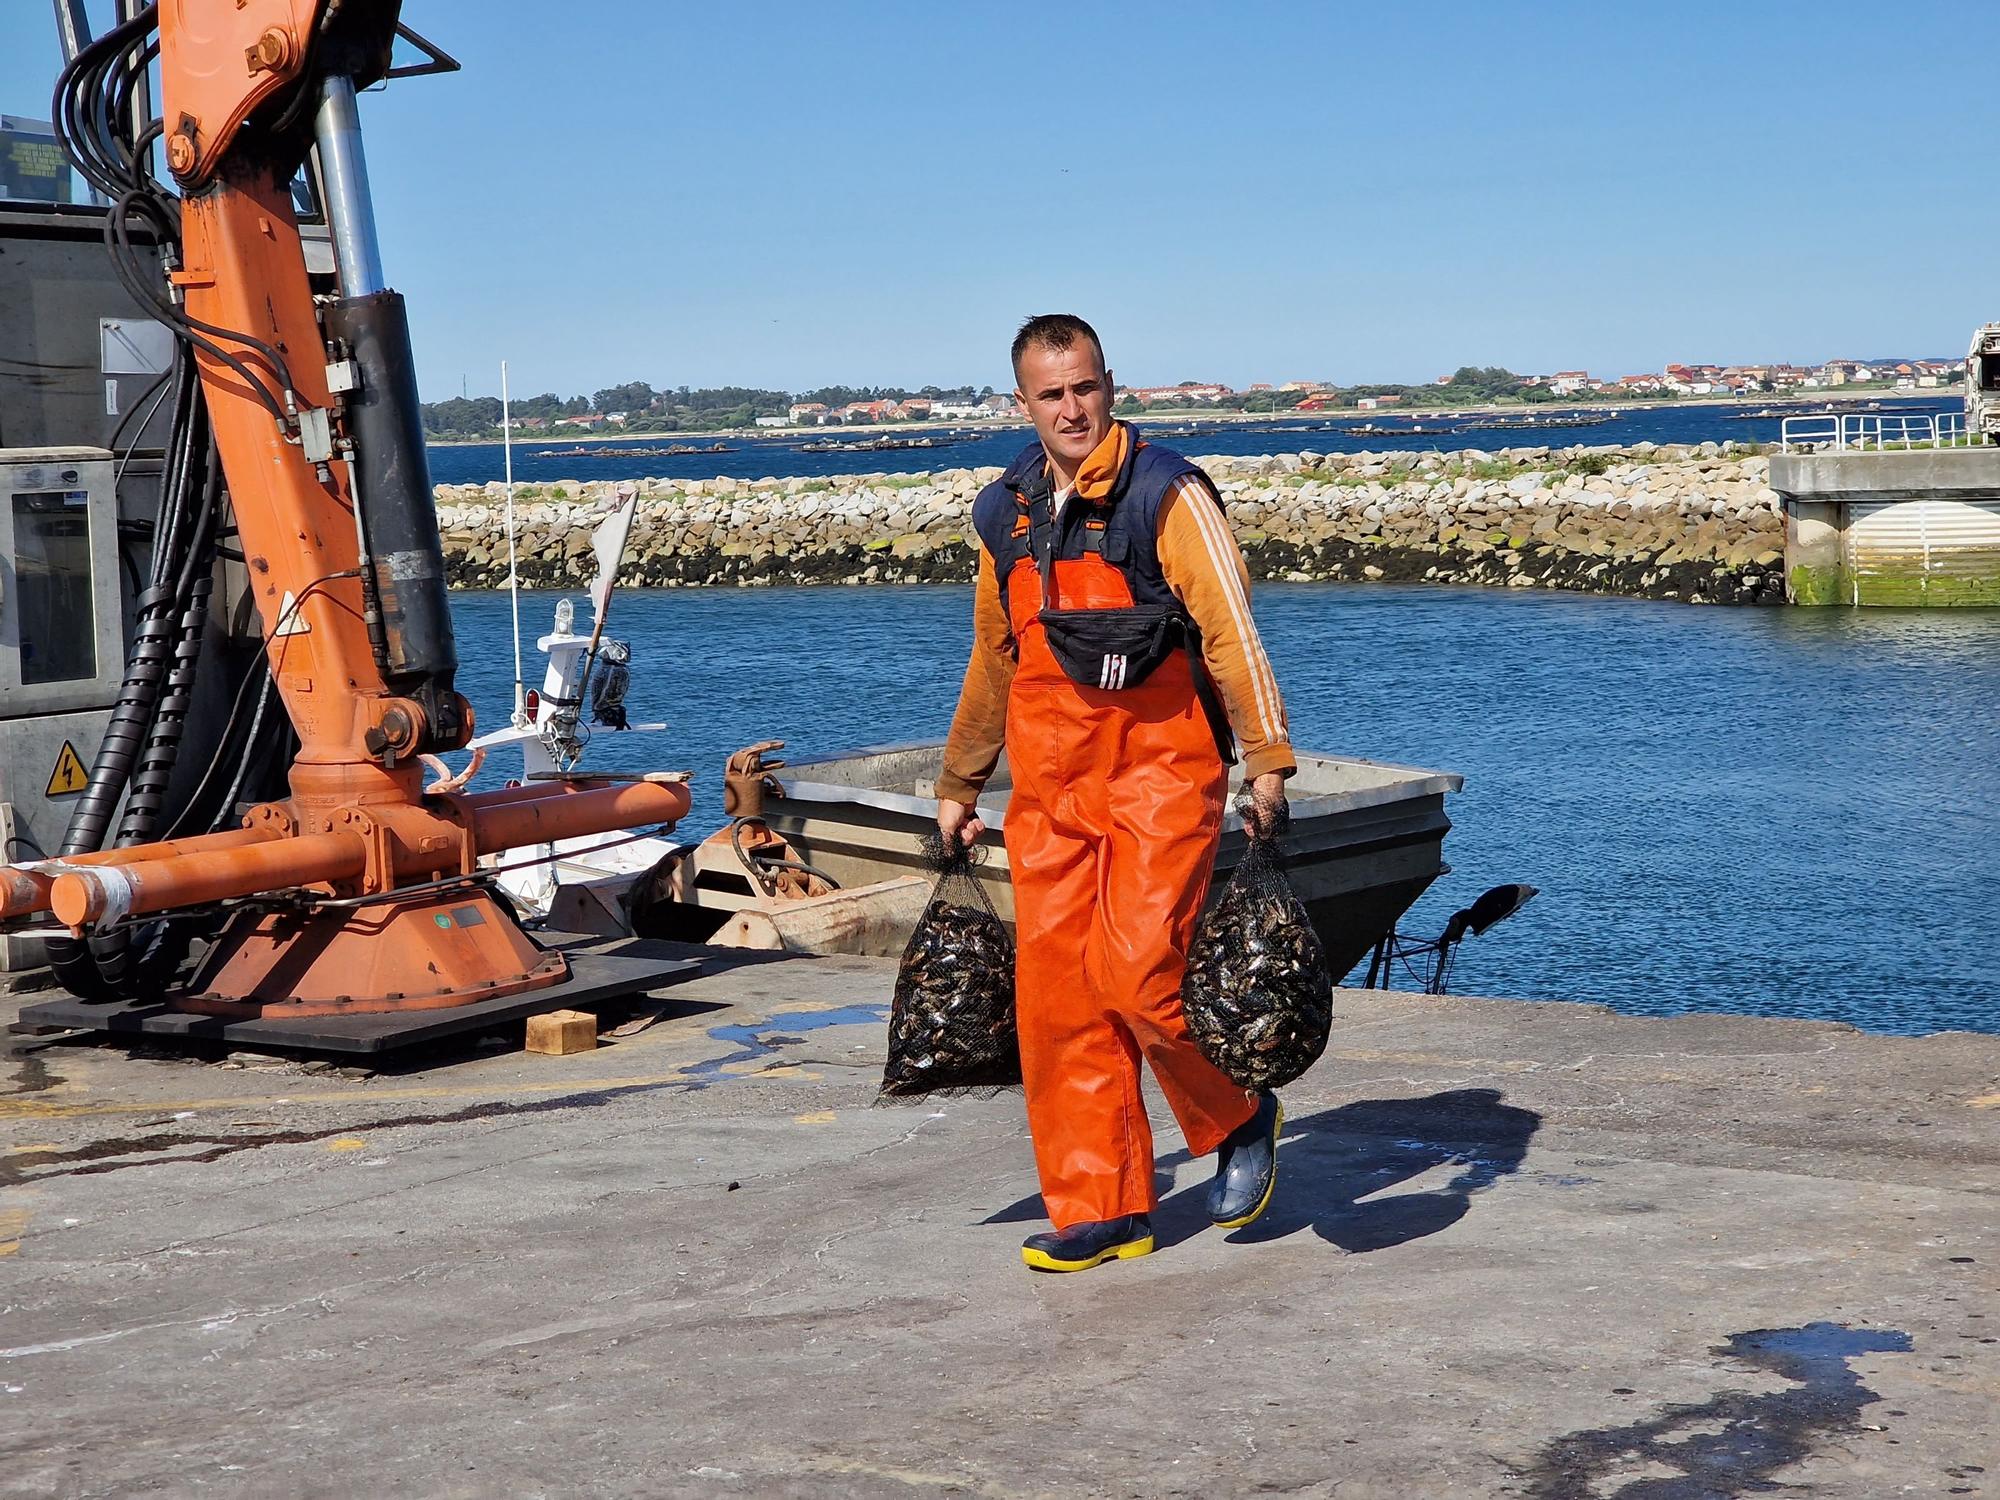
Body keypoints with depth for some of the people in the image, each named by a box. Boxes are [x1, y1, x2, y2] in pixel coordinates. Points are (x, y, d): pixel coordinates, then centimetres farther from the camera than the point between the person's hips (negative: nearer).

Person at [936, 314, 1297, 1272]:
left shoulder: (1166, 494, -6)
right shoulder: (1005, 515, 12)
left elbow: (1230, 631, -11)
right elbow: (993, 660, 23)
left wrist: (1266, 760, -19)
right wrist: (958, 785, 28)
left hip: (1162, 769, -6)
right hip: (1051, 781, 6)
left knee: (1136, 970, -16)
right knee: (1055, 987, 1)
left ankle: (1239, 1120, 13)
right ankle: (1102, 1209, 11)